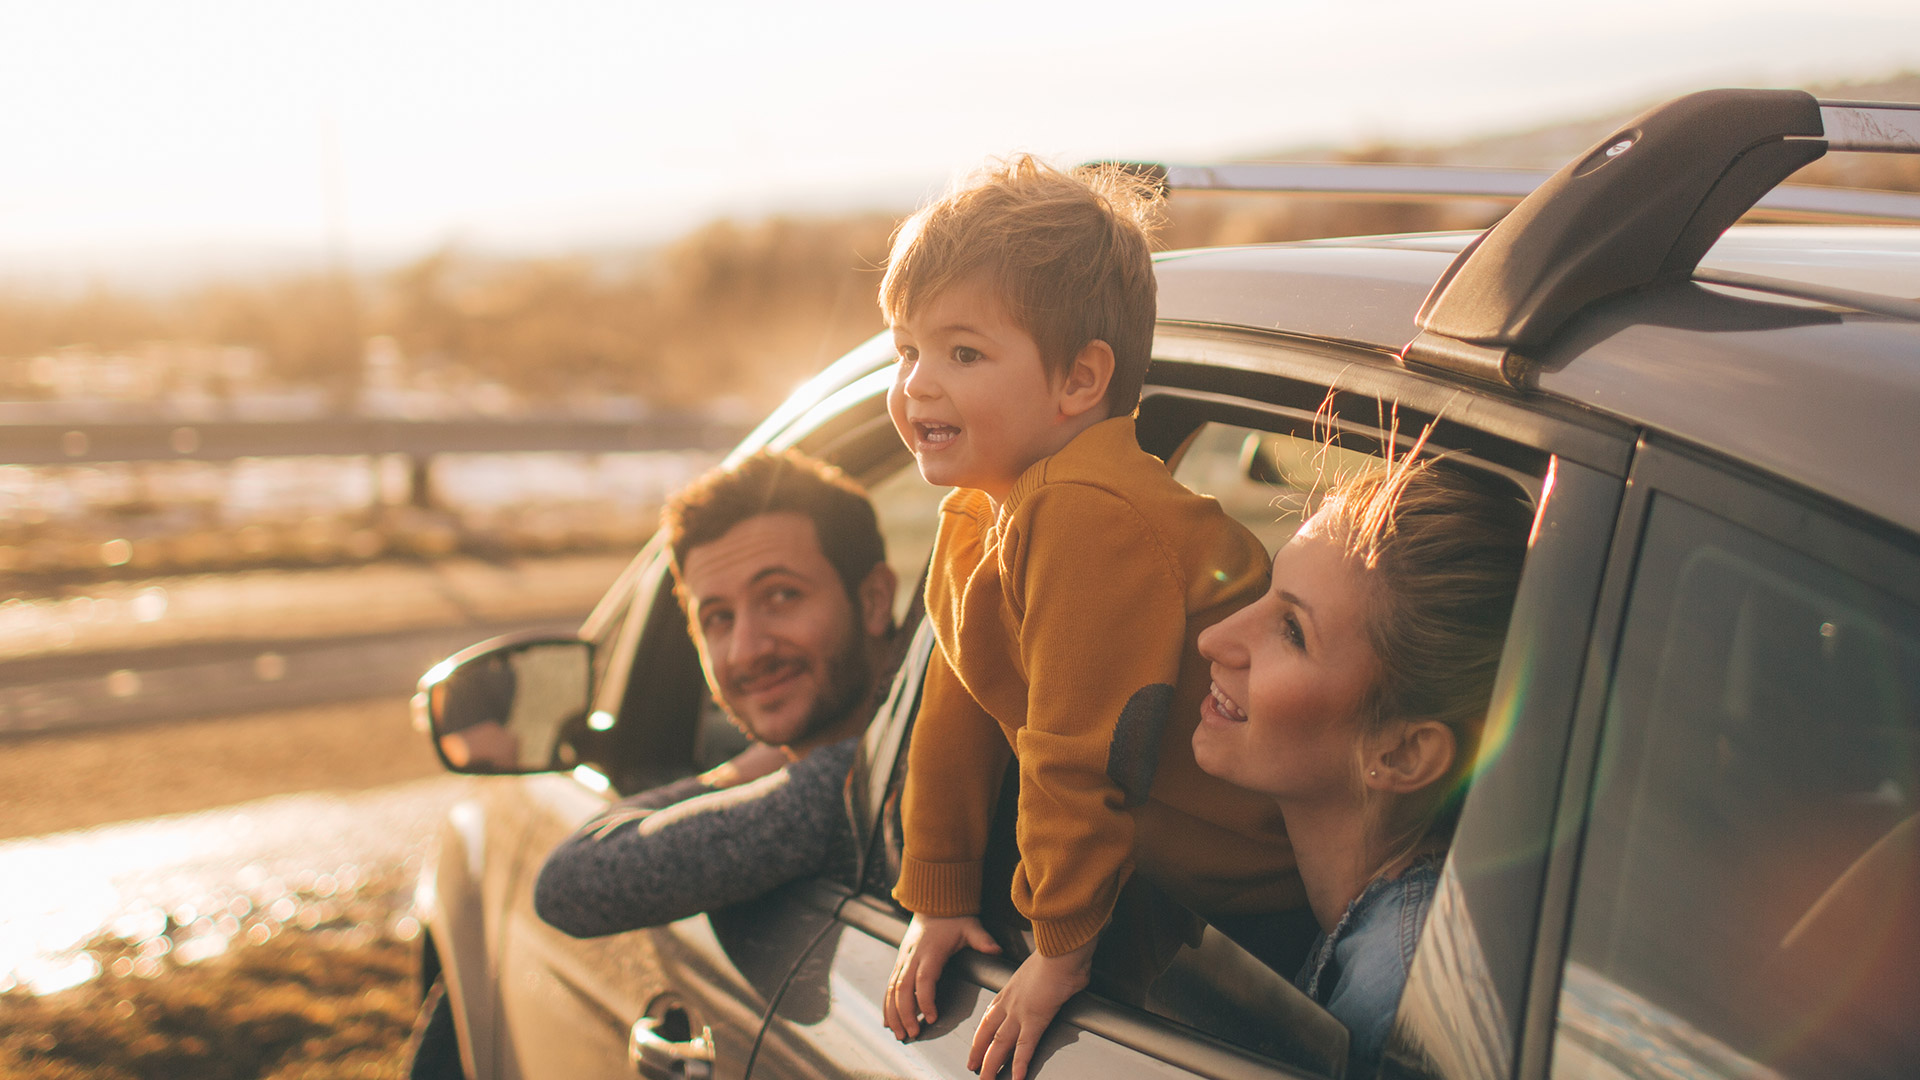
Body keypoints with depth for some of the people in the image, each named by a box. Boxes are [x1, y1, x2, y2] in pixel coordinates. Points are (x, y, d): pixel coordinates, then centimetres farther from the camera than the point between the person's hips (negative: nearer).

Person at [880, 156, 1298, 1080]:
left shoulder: (1090, 517, -28)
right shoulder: (974, 514, 5)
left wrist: (1062, 947, -17)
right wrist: (938, 899, 12)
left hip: (1262, 886, -10)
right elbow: (955, 716, 10)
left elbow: (1078, 752, -25)